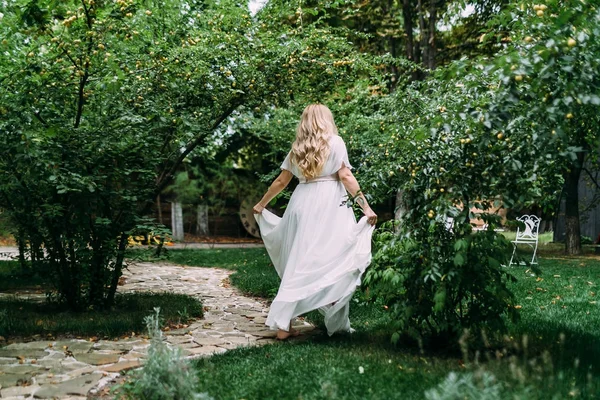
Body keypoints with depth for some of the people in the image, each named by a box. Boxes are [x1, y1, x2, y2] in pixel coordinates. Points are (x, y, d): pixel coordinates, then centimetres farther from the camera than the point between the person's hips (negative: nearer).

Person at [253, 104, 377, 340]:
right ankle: (336, 324, 1)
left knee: (298, 263, 6)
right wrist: (365, 205, -8)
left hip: (301, 204, 5)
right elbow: (345, 176, -7)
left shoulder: (297, 148, 15)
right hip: (328, 206, -4)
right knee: (334, 262, 1)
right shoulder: (334, 142, 3)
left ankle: (284, 325, 4)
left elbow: (281, 181, 18)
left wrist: (261, 204, 30)